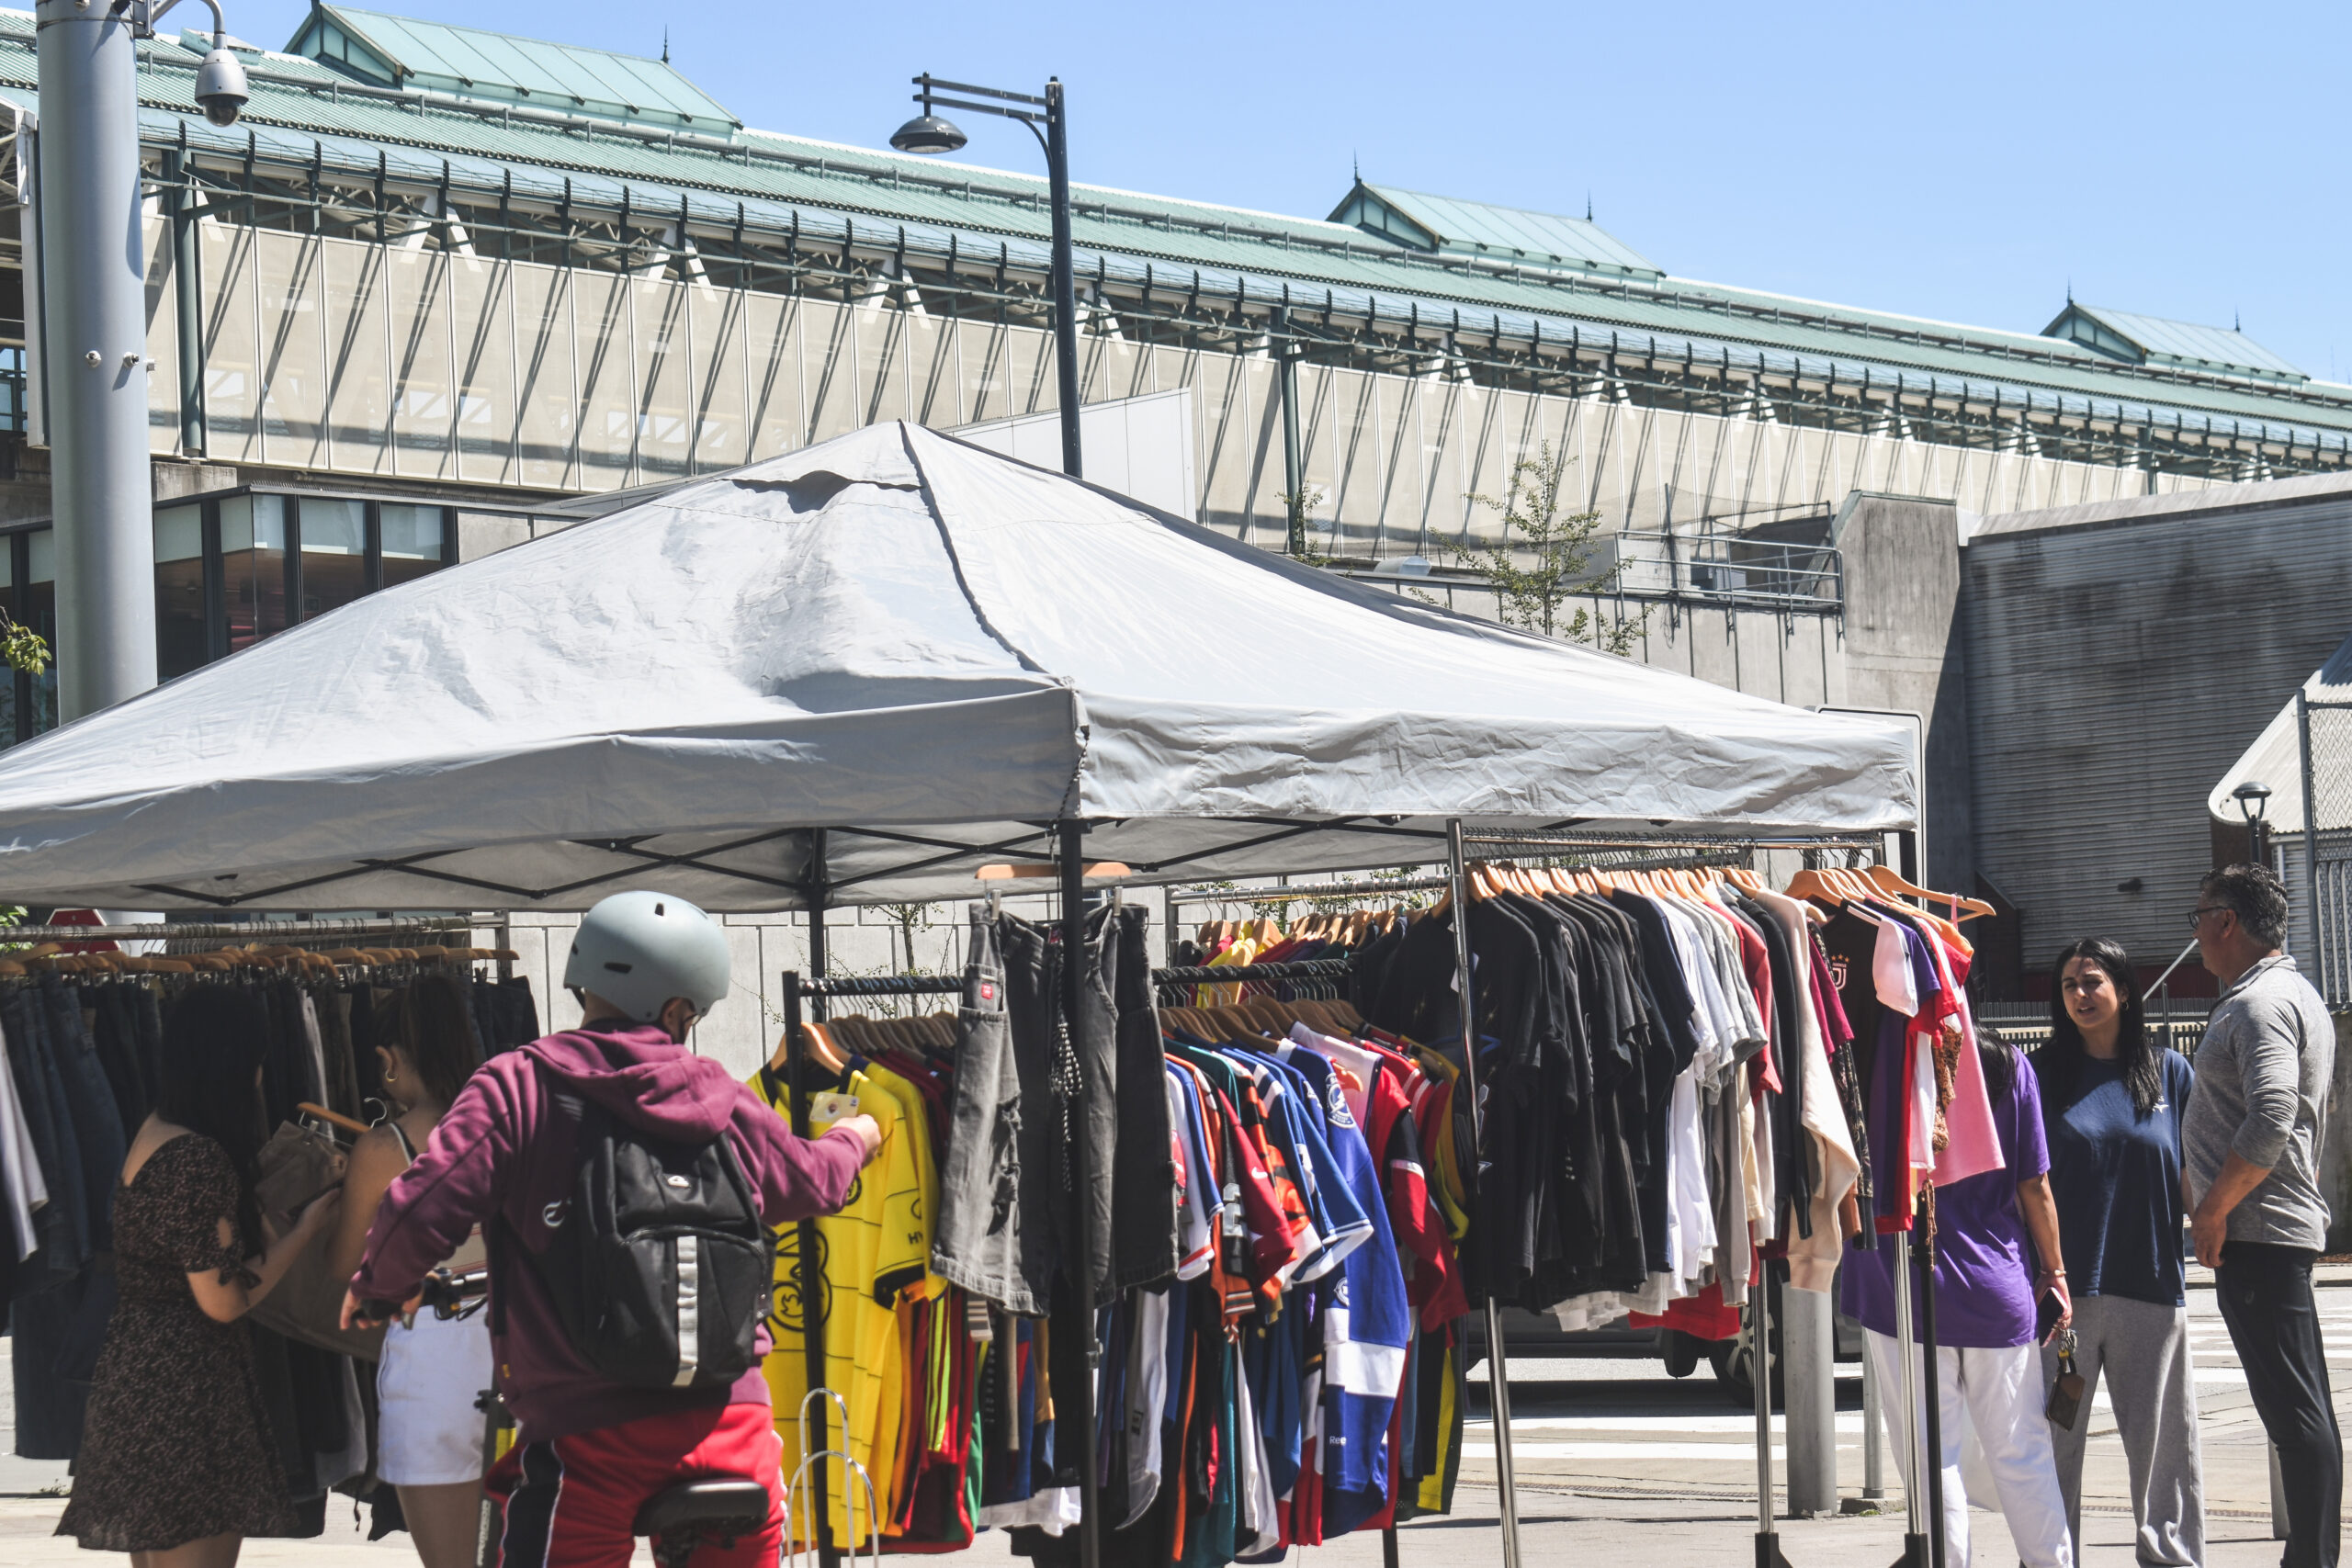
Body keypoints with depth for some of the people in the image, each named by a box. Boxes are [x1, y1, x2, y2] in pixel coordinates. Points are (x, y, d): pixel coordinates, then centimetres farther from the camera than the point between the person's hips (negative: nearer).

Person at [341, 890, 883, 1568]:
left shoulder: (516, 1086, -4)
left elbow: (422, 1212, -13)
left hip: (584, 1435, -3)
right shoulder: (723, 1098, 8)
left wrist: (378, 1284, 10)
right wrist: (853, 1139, 51)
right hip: (728, 1428, 3)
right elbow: (814, 1180, 27)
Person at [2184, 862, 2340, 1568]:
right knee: (2299, 1408, 10)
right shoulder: (2293, 994, 20)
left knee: (2293, 1407, -11)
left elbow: (2269, 1123, -25)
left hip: (2257, 1229, -11)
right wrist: (2195, 1188, 27)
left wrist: (2213, 1209, -18)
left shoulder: (2261, 1002, -14)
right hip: (2279, 1226, 11)